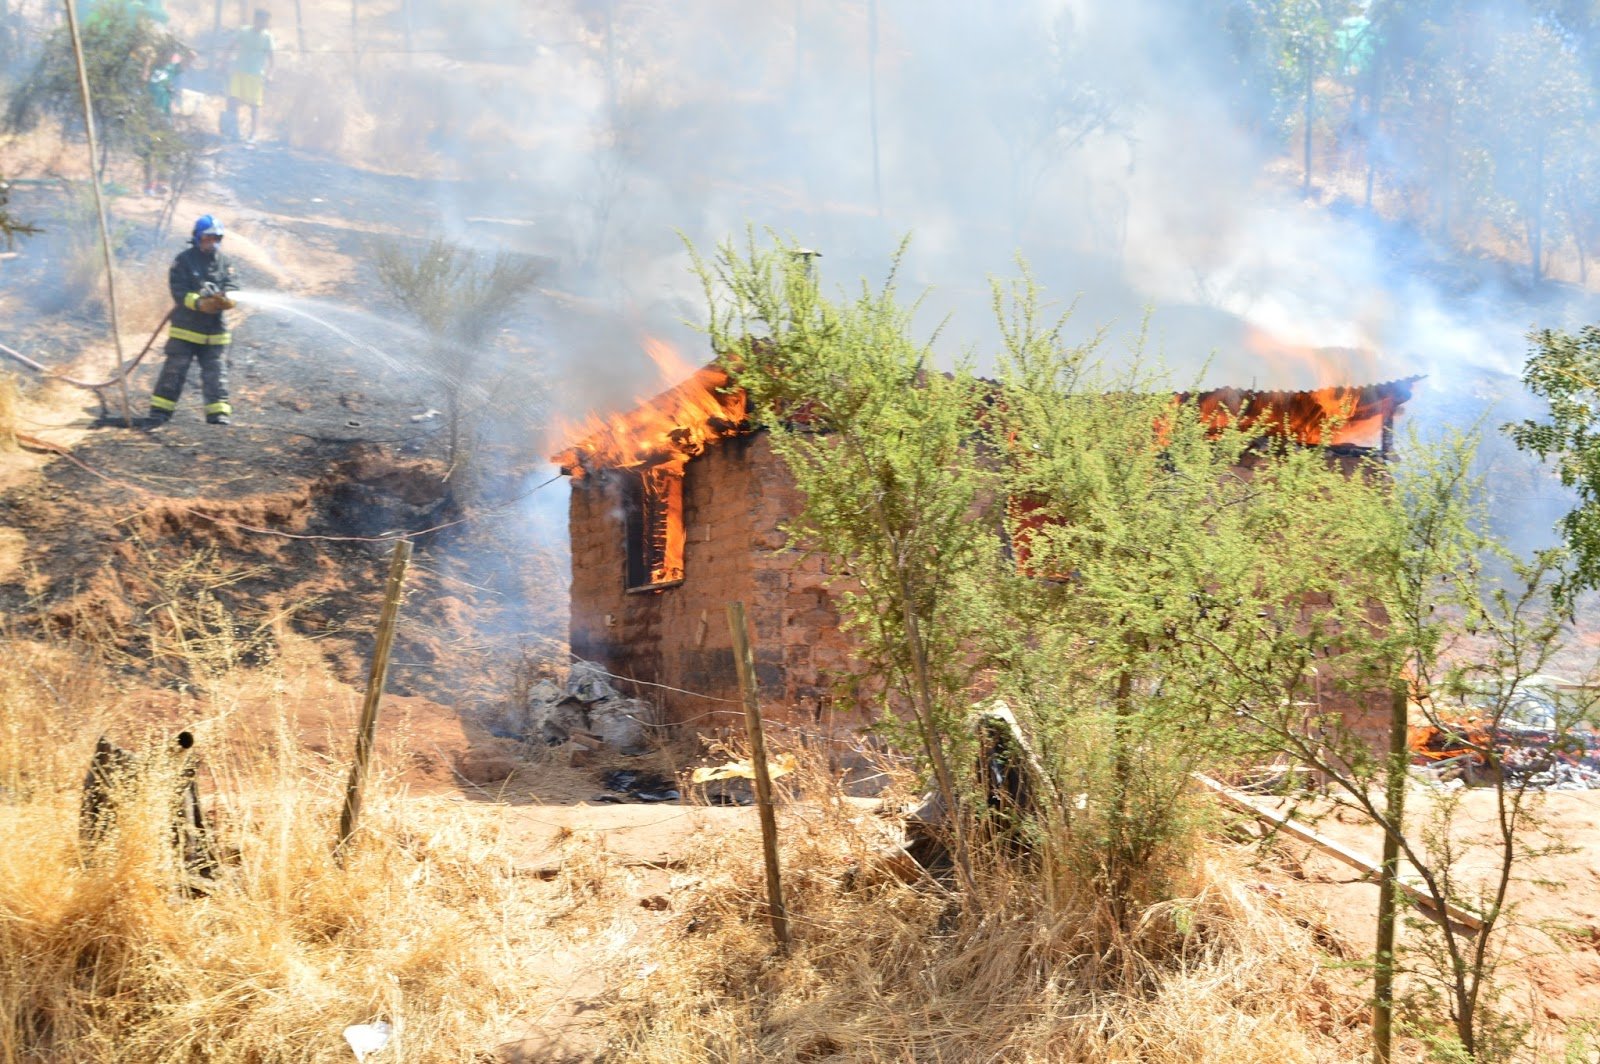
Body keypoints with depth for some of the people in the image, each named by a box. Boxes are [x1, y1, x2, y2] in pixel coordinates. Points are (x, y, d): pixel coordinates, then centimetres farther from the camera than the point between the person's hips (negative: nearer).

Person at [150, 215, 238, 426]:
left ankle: (219, 413, 1)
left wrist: (225, 299, -26)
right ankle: (159, 412, 7)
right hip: (185, 327, -3)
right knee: (174, 371, 0)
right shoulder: (184, 260, -4)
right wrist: (199, 303, -29)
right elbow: (178, 290, -13)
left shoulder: (224, 262, 8)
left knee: (216, 373, 0)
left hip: (214, 330, 3)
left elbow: (232, 288, -2)